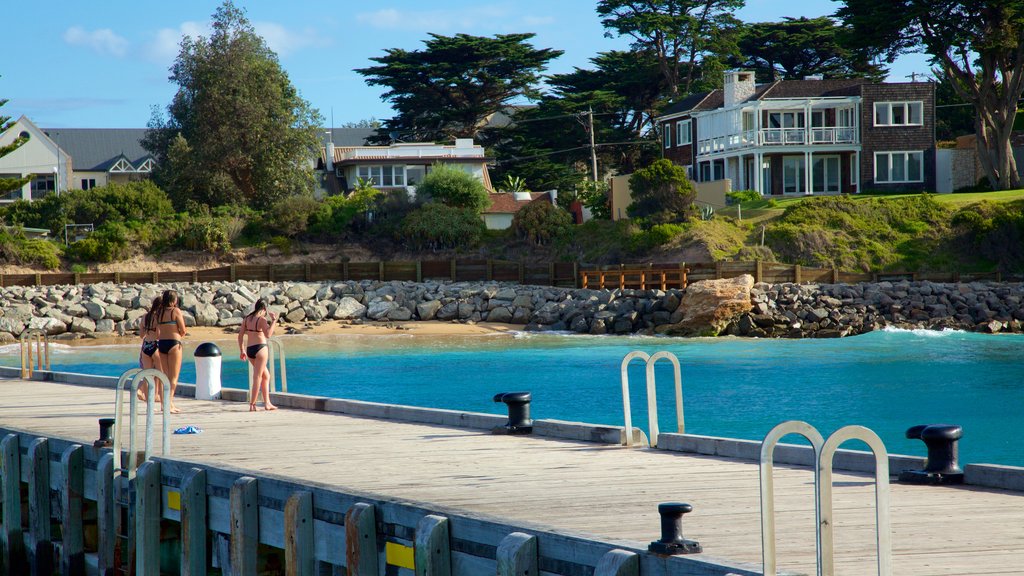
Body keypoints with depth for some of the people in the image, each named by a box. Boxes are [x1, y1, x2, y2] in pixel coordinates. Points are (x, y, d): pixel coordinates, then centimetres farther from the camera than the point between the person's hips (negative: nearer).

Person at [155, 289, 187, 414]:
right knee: (174, 376, -2)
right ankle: (169, 403, -10)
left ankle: (167, 403, 17)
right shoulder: (176, 311, -7)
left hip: (161, 344, 6)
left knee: (166, 375, 14)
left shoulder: (159, 313, 9)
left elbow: (158, 332, 10)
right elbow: (183, 331, -8)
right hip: (173, 343, -6)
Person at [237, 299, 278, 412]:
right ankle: (252, 405, -4)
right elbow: (268, 335, -22)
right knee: (257, 377, -2)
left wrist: (241, 350, 18)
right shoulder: (262, 319, -10)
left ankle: (267, 403, 16)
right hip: (260, 348, -7)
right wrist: (274, 321, -15)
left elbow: (240, 335, 10)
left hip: (249, 350, 7)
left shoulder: (247, 318, 10)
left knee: (266, 376, 18)